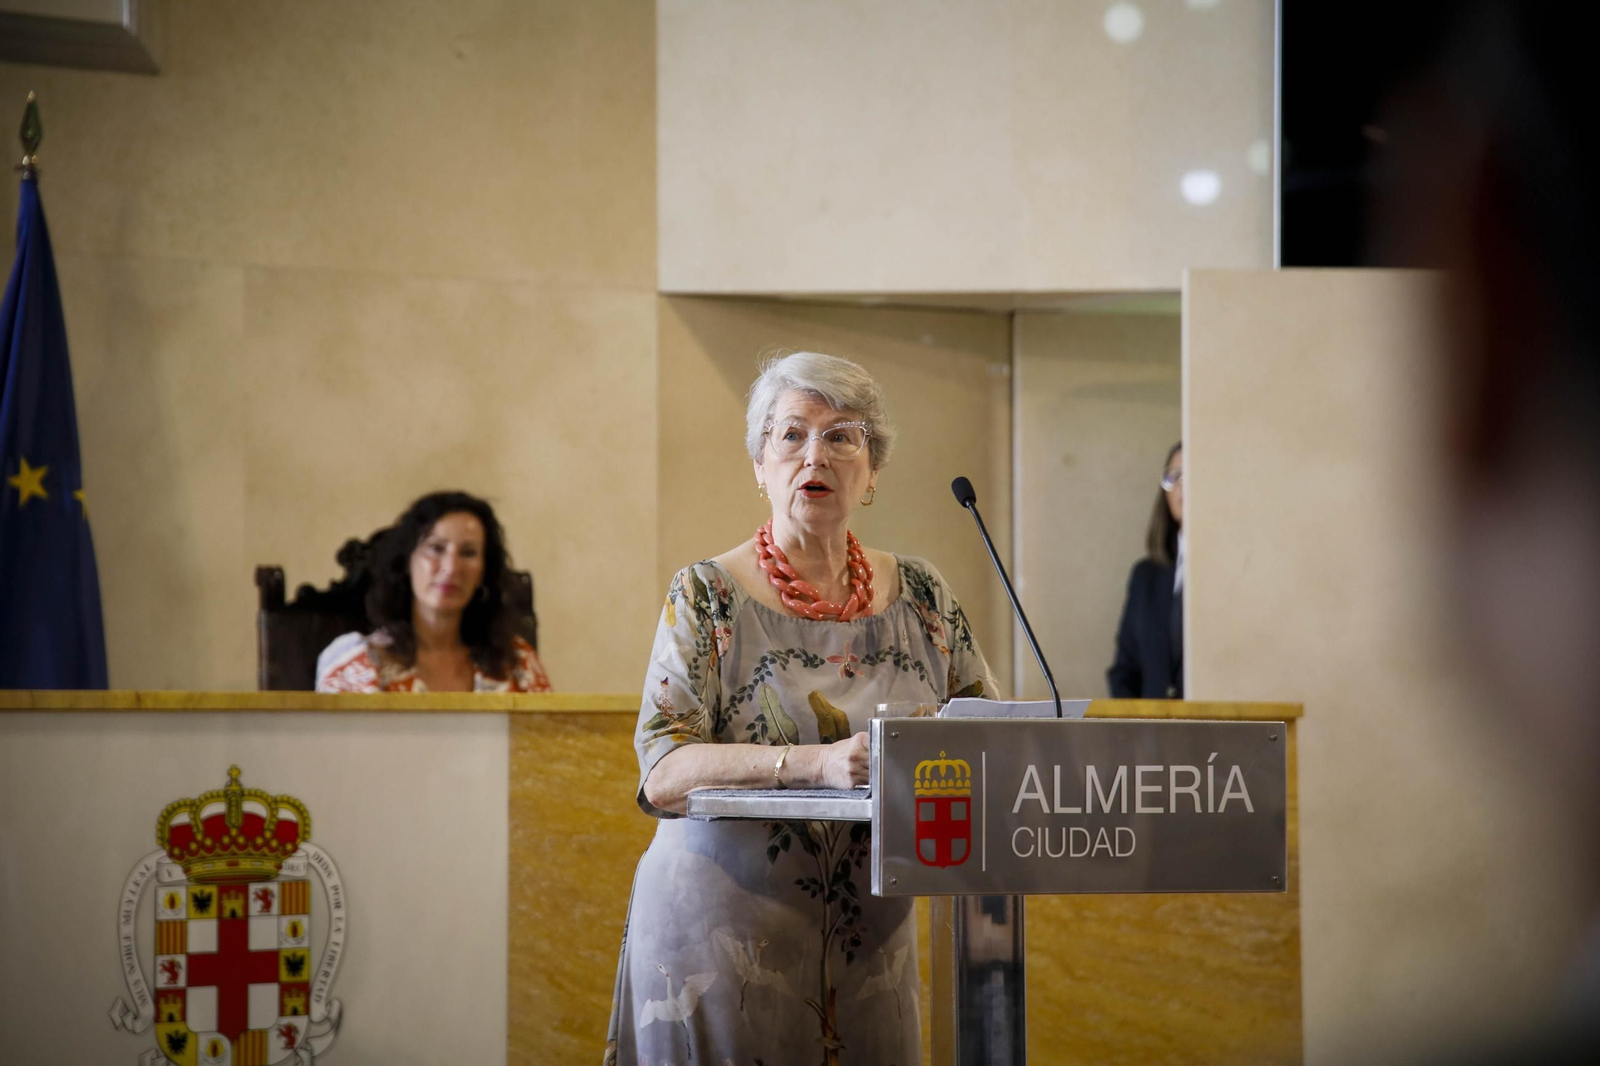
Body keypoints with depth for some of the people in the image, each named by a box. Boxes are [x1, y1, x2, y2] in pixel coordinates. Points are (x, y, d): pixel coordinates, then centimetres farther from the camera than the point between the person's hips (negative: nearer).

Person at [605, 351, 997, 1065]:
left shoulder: (919, 595, 7)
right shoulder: (706, 598, -4)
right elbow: (663, 774, -14)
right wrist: (818, 763, -29)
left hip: (870, 944, 4)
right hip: (722, 925, -3)